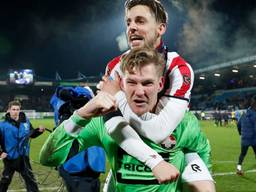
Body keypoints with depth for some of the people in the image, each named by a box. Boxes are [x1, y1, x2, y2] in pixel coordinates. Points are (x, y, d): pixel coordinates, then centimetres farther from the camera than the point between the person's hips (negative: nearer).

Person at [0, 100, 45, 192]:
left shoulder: (25, 121, -4)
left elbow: (31, 134, 10)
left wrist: (39, 130, -8)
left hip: (23, 157, 2)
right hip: (10, 158, -2)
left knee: (30, 179, 10)